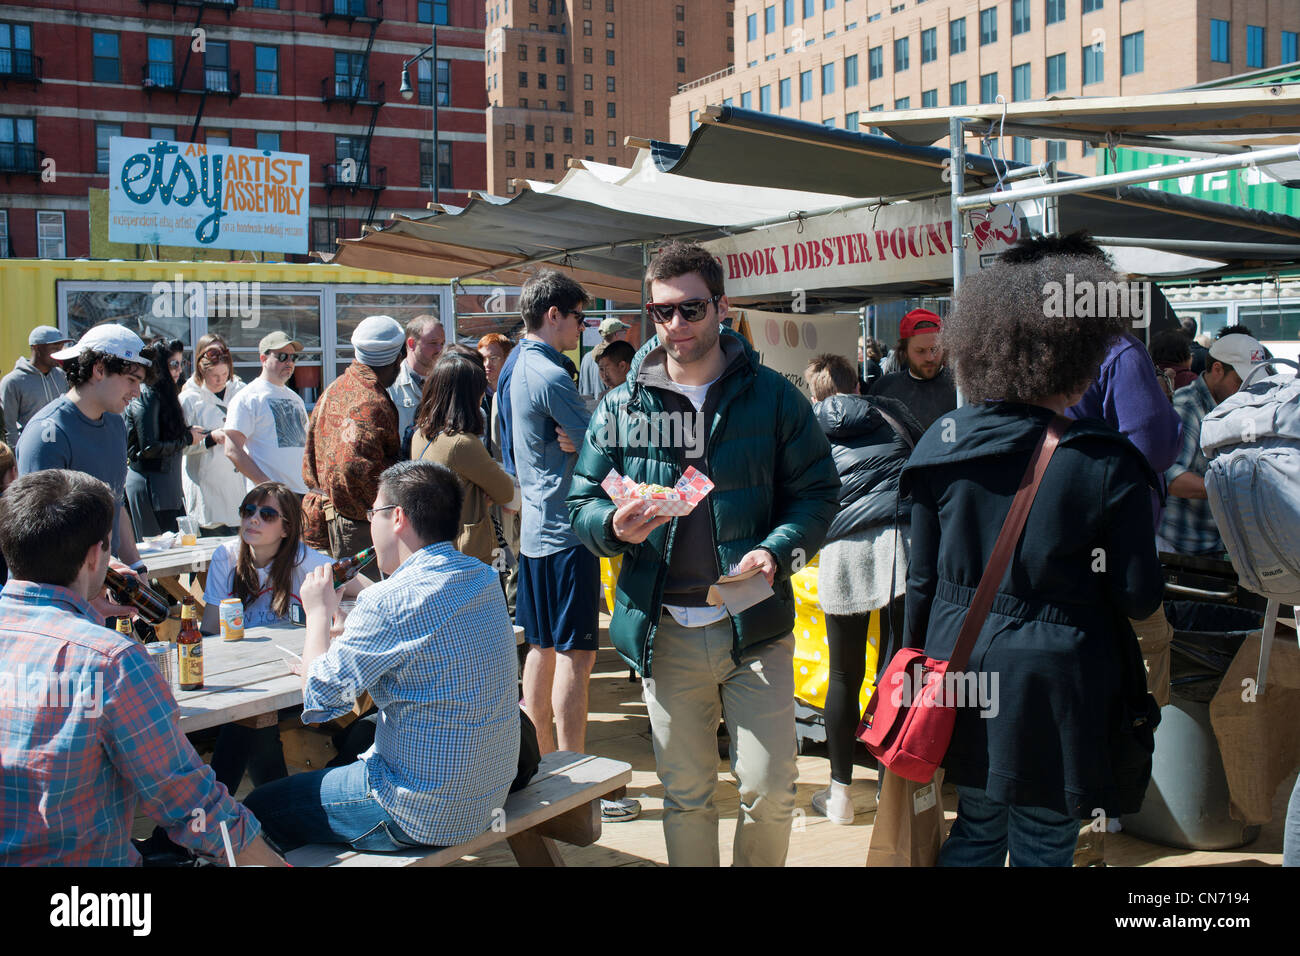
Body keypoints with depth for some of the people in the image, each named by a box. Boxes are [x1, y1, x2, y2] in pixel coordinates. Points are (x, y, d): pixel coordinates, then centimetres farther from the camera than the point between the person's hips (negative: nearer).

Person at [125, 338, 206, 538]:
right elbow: (149, 448, -18)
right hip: (151, 487, -9)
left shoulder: (161, 394, 14)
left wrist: (188, 431, 4)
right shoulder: (147, 397, -14)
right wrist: (187, 439, -9)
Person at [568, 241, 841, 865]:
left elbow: (818, 492, 2)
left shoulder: (772, 397, 1)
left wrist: (777, 552, -17)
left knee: (770, 790, 1)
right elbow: (581, 504, 8)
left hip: (754, 626, -1)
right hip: (665, 631, 2)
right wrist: (615, 526, -15)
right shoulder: (621, 407, 5)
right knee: (684, 794, 13)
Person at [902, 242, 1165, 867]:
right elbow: (1139, 596, -10)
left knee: (976, 828, 21)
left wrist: (916, 658, 14)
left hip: (963, 661, 4)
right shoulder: (1107, 464, -15)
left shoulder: (942, 442, -3)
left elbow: (921, 574, 2)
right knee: (1043, 844, 12)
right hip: (1057, 678, -4)